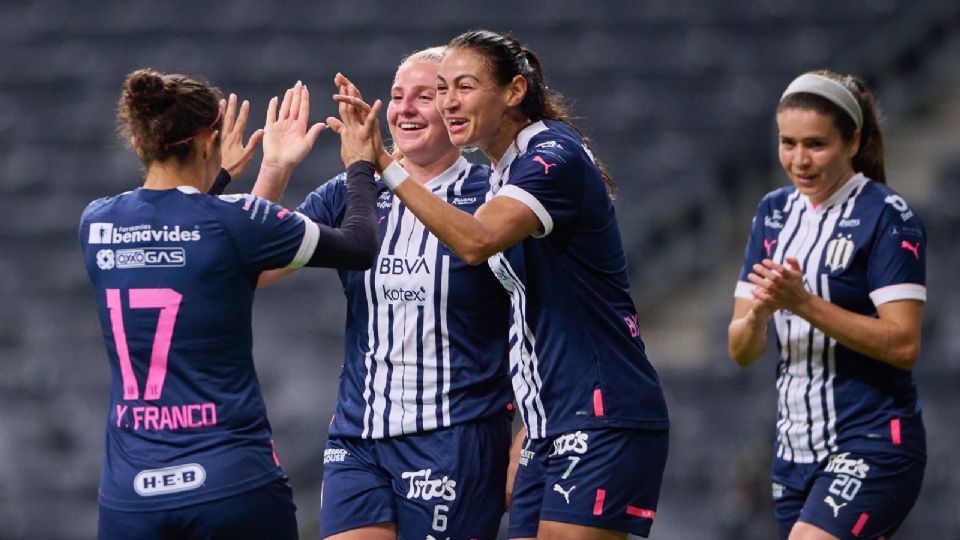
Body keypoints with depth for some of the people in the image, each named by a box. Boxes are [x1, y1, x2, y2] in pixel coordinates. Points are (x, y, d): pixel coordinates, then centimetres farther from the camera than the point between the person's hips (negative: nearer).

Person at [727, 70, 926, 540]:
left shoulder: (887, 218, -10)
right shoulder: (774, 213, 9)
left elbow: (903, 345, -19)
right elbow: (741, 351, 6)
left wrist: (804, 303, -25)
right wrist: (759, 312, -17)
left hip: (873, 448, -7)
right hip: (796, 446, 7)